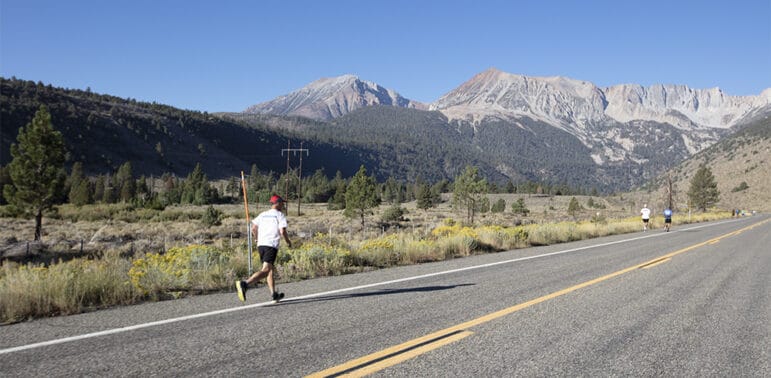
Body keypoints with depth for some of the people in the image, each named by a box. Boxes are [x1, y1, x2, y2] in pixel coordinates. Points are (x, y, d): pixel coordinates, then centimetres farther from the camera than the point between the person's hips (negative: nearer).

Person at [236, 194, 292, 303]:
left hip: (261, 245, 7)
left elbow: (253, 229, 10)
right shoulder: (279, 215, 1)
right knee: (265, 270, -13)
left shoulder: (263, 214, 17)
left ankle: (274, 294, 20)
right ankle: (245, 284, -32)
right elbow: (282, 231, -9)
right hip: (271, 245, -7)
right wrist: (288, 242, 8)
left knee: (271, 269, 17)